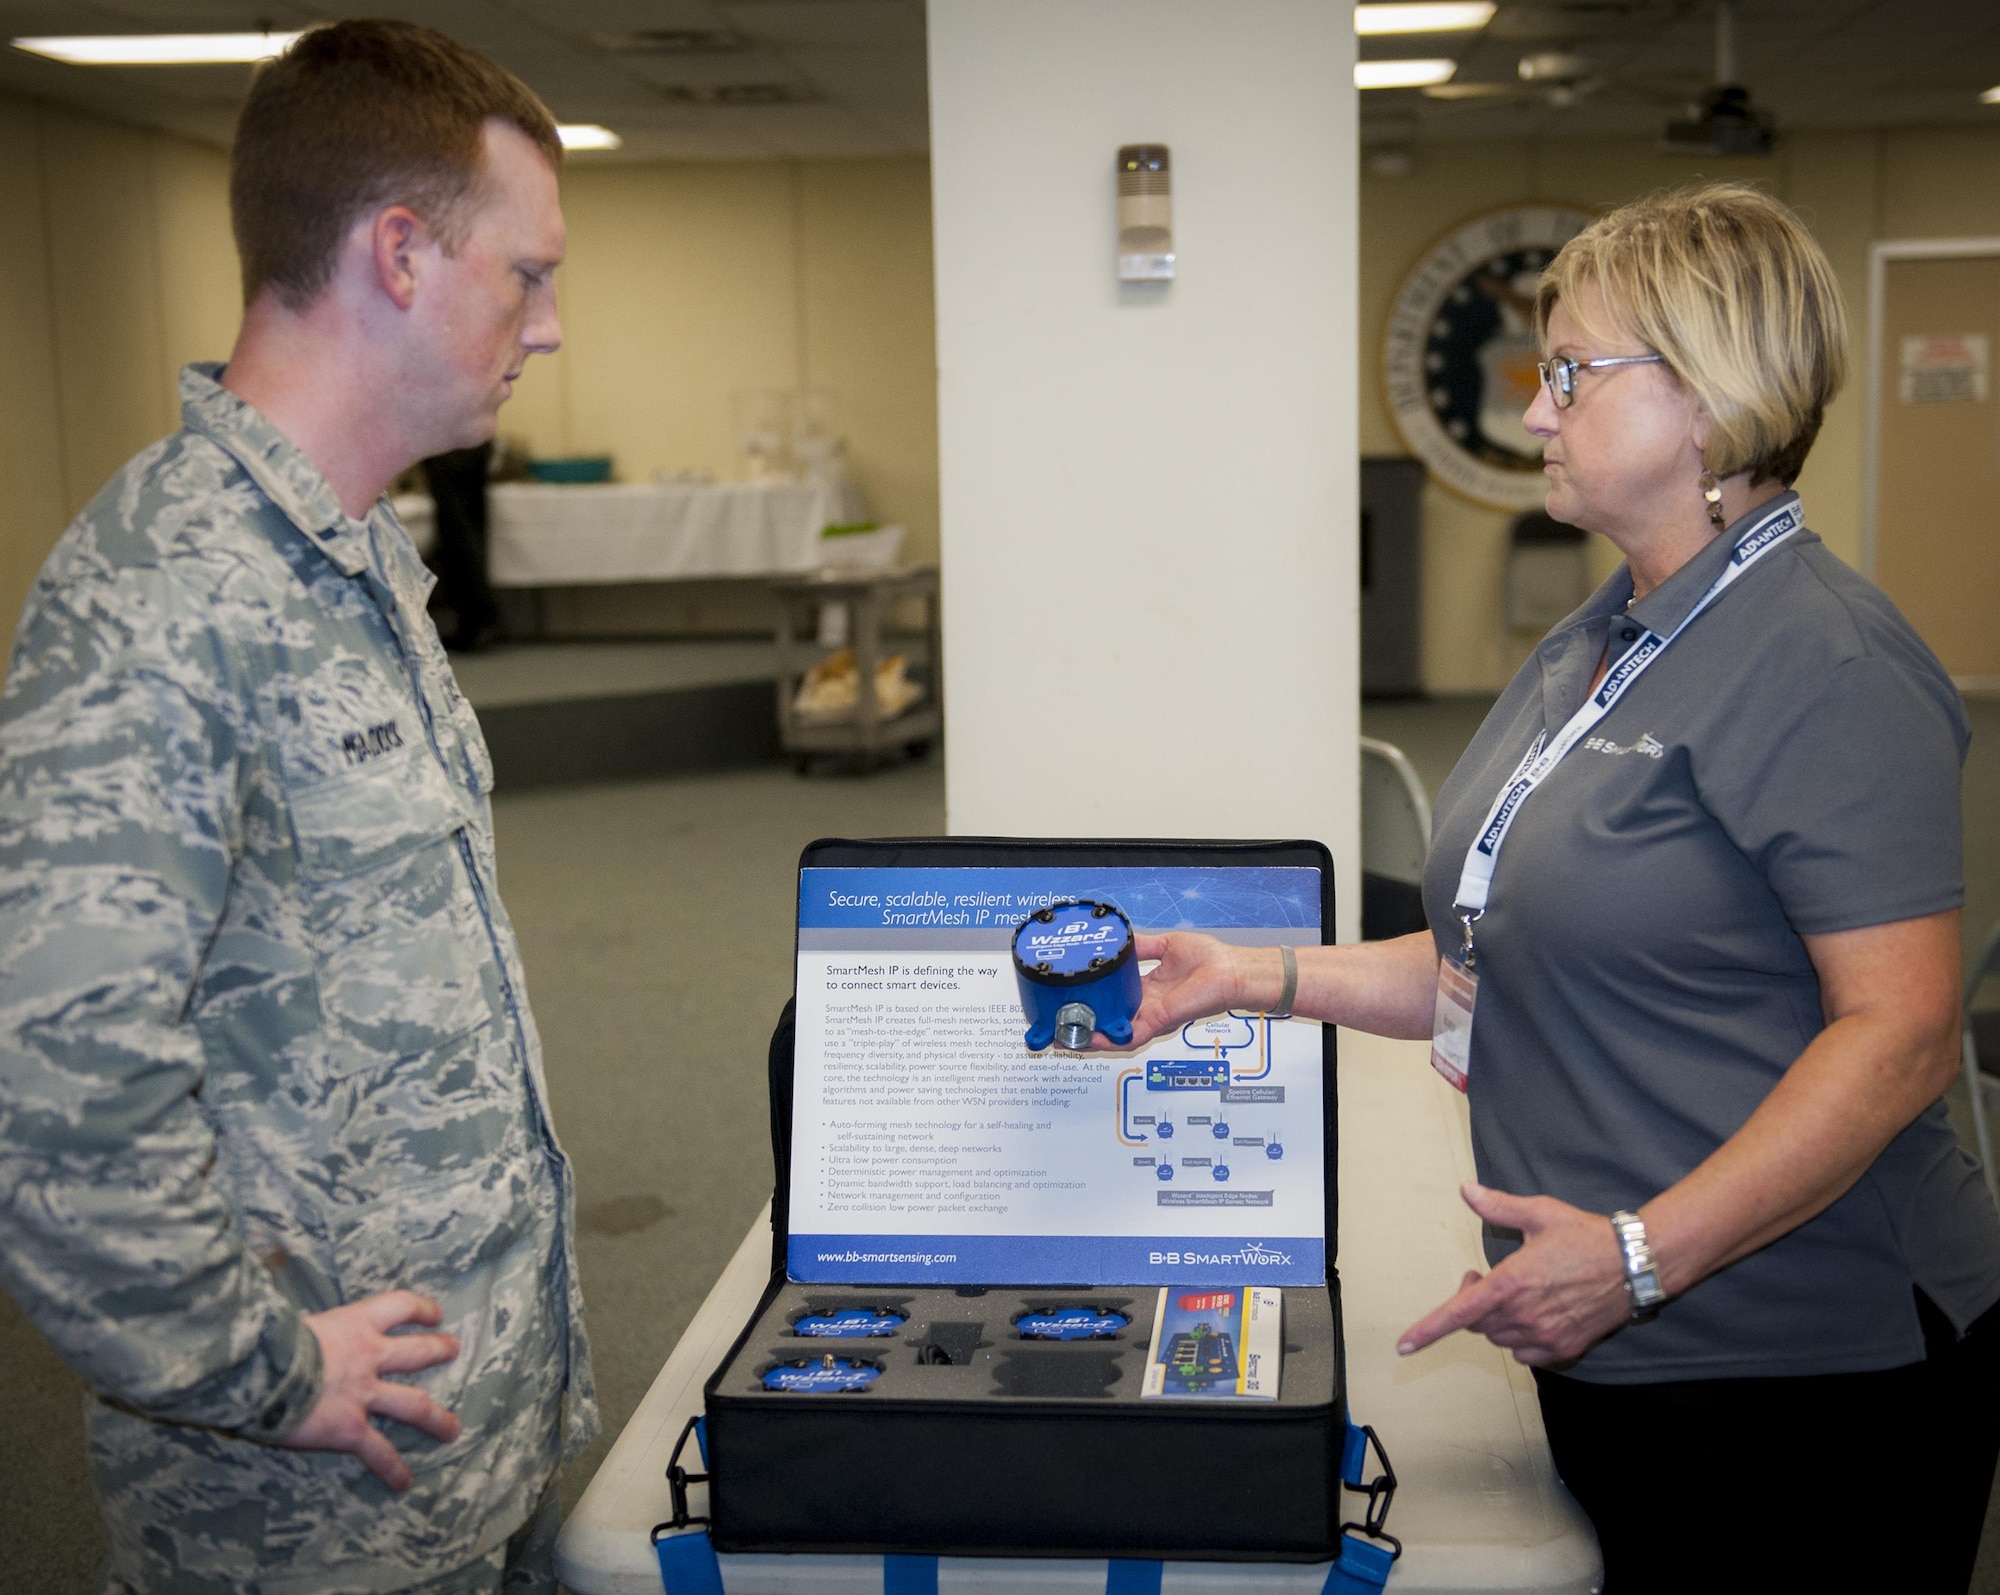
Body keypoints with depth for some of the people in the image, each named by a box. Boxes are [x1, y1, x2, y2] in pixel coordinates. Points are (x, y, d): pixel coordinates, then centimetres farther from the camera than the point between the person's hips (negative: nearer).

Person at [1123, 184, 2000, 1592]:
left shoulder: (1820, 667, -17)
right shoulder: (1596, 647, 11)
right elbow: (1509, 963, 14)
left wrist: (1642, 1253, -28)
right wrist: (1261, 977, 7)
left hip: (1802, 1369, -8)